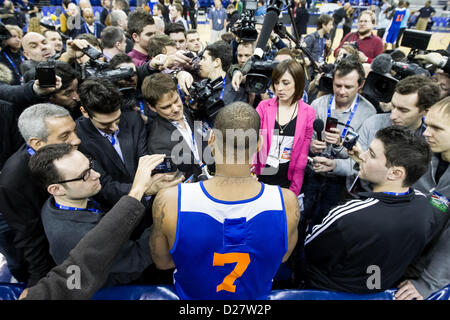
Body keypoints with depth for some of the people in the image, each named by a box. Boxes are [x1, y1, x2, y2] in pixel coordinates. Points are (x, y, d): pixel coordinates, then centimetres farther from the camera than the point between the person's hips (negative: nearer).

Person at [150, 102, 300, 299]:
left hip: (191, 294, 0)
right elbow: (282, 256, -10)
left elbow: (162, 262, -14)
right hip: (257, 294, 1)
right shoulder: (287, 203, -33)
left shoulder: (169, 202, -37)